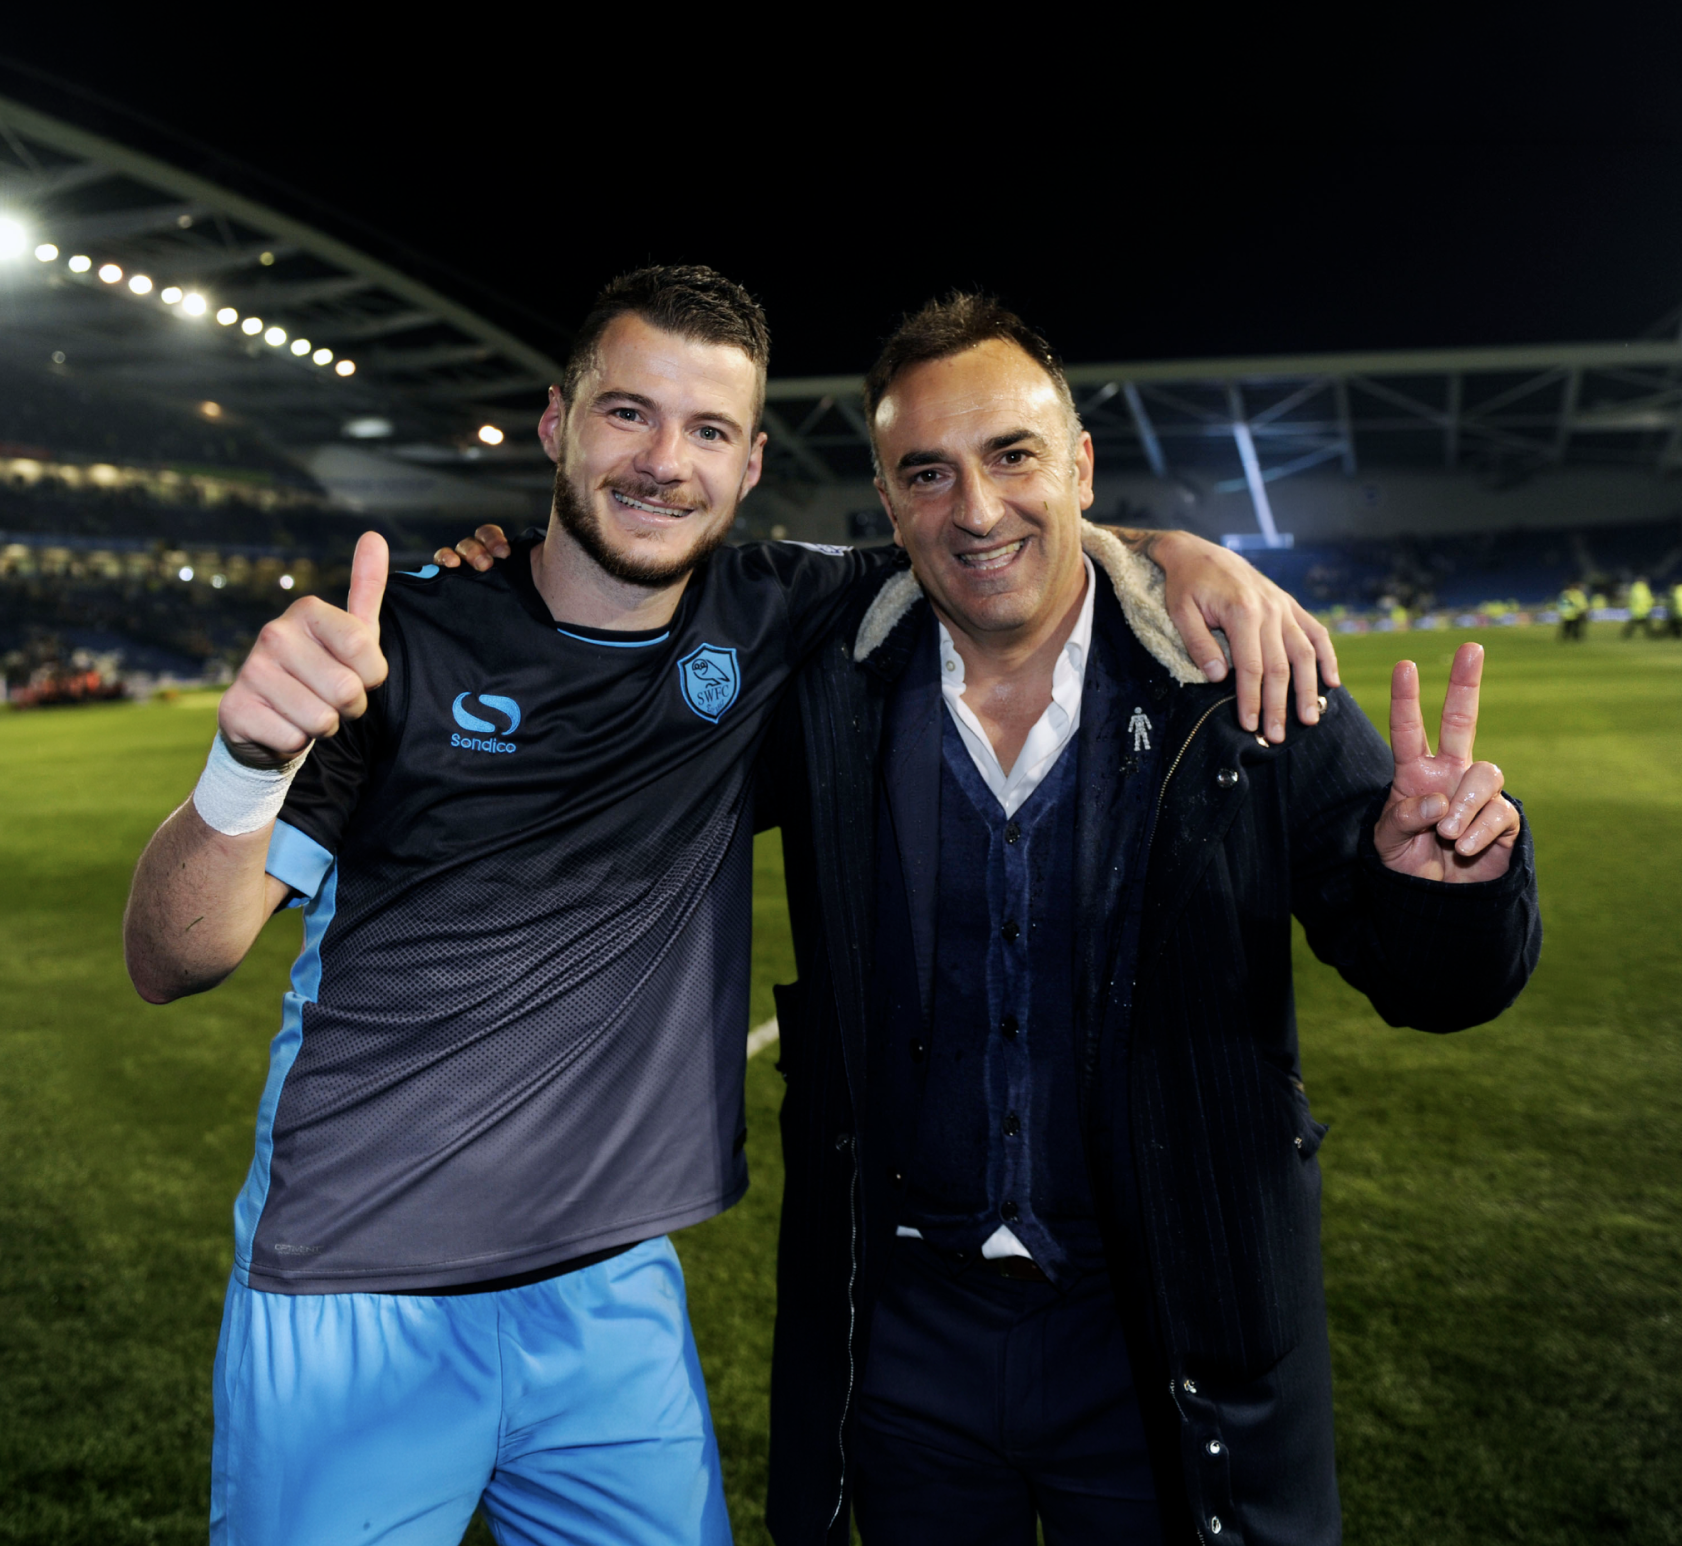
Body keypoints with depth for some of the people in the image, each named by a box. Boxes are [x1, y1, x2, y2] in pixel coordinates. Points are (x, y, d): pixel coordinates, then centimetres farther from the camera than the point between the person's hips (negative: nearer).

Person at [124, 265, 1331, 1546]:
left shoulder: (766, 625, -2)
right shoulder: (407, 636, -11)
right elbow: (172, 962, -13)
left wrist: (1177, 551, -9)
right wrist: (254, 760, -33)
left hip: (614, 1293, 3)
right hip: (349, 1301, -2)